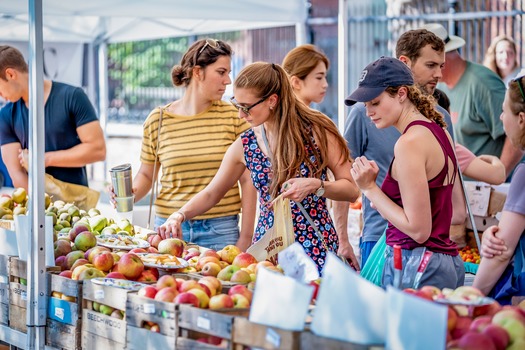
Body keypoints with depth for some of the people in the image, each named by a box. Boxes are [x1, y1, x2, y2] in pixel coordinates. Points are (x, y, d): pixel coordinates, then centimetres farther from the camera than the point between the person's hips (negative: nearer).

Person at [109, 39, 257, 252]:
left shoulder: (233, 116, 0)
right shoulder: (157, 120, 2)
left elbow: (248, 181, 1)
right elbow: (146, 174, 13)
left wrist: (245, 238, -3)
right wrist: (131, 193, -9)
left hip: (220, 230, 0)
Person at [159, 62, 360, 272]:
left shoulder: (317, 132, -7)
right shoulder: (245, 146, 4)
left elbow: (351, 190, -4)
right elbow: (211, 193, 15)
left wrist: (314, 186, -21)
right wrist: (179, 216, -1)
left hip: (316, 250, -3)